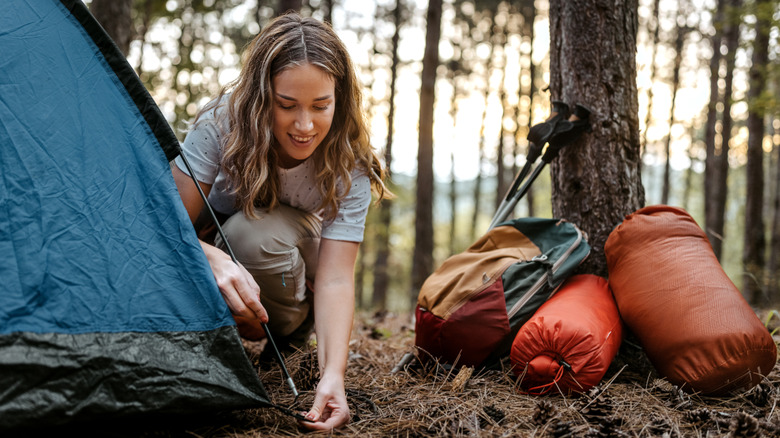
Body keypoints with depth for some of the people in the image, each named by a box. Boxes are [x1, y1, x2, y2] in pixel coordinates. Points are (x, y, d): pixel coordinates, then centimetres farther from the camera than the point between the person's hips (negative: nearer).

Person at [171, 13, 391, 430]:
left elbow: (335, 278, -33)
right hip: (216, 245, 1)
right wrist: (215, 260, -50)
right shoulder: (221, 124, -30)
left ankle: (295, 331, -11)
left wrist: (333, 373, -48)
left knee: (259, 232, -38)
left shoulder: (349, 168, -29)